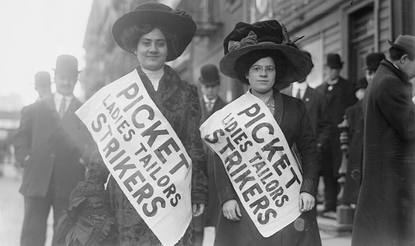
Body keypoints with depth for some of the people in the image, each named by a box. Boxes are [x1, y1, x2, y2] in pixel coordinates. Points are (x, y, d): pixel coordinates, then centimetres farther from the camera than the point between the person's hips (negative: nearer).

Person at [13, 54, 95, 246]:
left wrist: (82, 160, -10)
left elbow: (94, 143, 4)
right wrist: (26, 158, -3)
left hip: (69, 184, 0)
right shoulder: (36, 108, 13)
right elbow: (21, 138, 12)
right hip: (38, 180, 1)